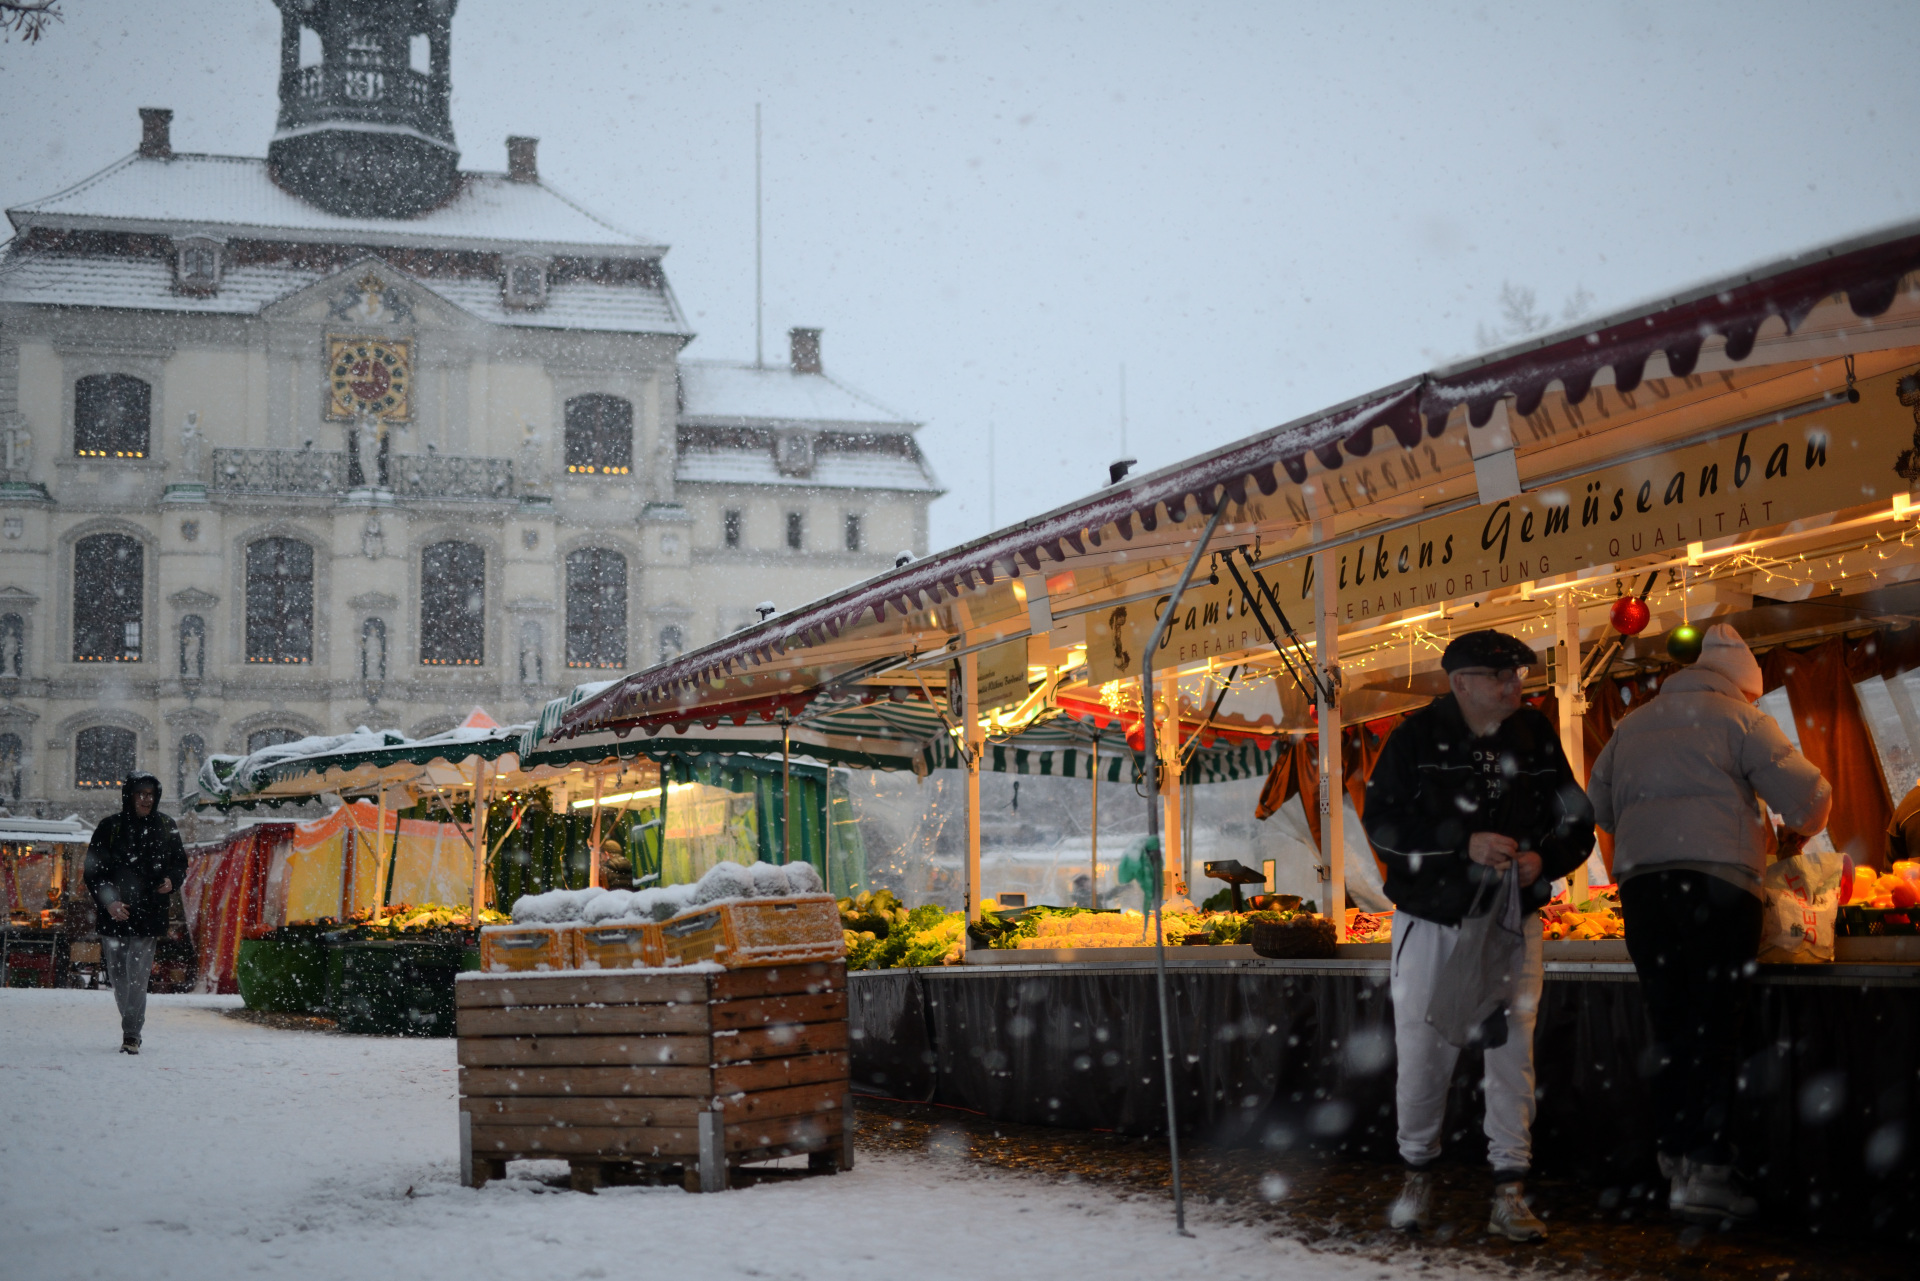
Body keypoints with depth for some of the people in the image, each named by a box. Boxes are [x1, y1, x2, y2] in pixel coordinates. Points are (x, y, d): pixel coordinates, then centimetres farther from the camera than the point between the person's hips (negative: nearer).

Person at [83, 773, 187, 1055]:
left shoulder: (166, 827, 6)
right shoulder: (110, 827, 1)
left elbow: (181, 862, 18)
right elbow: (92, 870, 1)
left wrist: (171, 880, -4)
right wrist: (107, 902, -12)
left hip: (149, 915, -1)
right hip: (115, 914, 1)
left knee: (137, 977, -10)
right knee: (118, 976, 8)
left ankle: (132, 1034, -6)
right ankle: (131, 1028, 26)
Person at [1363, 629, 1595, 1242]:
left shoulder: (1537, 737, 2)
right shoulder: (1418, 737, -6)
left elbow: (1577, 824, 7)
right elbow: (1383, 824, -14)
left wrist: (1544, 859, -15)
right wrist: (1465, 845, -24)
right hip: (1430, 920, -1)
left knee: (1511, 1048, -5)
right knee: (1422, 1051, 4)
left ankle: (1509, 1195, 1)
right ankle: (1417, 1174, 26)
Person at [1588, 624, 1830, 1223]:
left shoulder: (1633, 725, 20)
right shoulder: (1738, 719, 2)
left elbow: (1598, 805, 24)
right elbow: (1806, 792, -3)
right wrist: (1802, 831, 18)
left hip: (1640, 882, 5)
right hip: (1717, 881, -5)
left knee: (1670, 1027, 11)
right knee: (1714, 1029, -5)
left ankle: (1674, 1158, 12)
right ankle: (1704, 1170, -9)